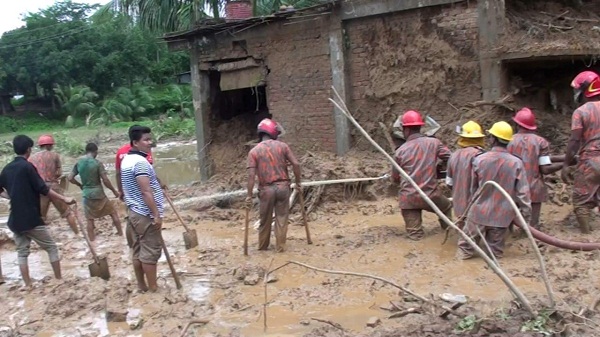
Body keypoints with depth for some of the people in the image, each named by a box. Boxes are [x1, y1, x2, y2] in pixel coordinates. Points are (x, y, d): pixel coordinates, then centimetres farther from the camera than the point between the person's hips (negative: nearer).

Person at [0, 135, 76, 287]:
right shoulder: (27, 167, -13)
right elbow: (44, 189, -17)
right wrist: (64, 199, -14)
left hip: (15, 220, 6)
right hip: (31, 219, -6)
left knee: (22, 253, 11)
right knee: (51, 248, 6)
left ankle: (28, 285, 11)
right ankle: (59, 280, 10)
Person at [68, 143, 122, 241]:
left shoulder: (78, 163, 1)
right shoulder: (97, 163, -12)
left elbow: (70, 178, 4)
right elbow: (105, 180, -15)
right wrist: (114, 191, -3)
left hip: (87, 195, 4)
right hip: (99, 194, -3)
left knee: (90, 219, 12)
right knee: (113, 213, 13)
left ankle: (92, 241, 16)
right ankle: (121, 234, 18)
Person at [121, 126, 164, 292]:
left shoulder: (126, 159, 12)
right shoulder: (140, 162, -20)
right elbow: (146, 192, -24)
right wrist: (157, 214, -21)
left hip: (133, 211, 10)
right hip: (145, 214, -10)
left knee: (138, 250, 13)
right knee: (150, 252, -3)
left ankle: (141, 285, 21)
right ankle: (153, 288, 4)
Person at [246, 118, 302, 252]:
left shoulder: (254, 151, -3)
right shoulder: (282, 145, 0)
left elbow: (251, 175, -10)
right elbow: (296, 164, -5)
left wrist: (249, 195, -7)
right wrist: (298, 183, 5)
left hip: (266, 189, 0)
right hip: (282, 186, 0)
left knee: (265, 220, 14)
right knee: (281, 218, 9)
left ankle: (263, 246, 27)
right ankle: (280, 247, 12)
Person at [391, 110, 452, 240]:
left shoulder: (401, 150, -1)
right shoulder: (434, 143, -3)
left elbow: (395, 178, 8)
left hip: (408, 198, 0)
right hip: (430, 194, 0)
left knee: (414, 235, 6)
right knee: (447, 207, 31)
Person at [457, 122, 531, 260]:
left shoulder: (479, 160, -11)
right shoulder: (516, 163, -14)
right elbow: (523, 192, -11)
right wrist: (526, 214, 1)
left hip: (479, 212, 0)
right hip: (501, 216, 0)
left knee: (468, 239, 17)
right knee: (495, 247, 12)